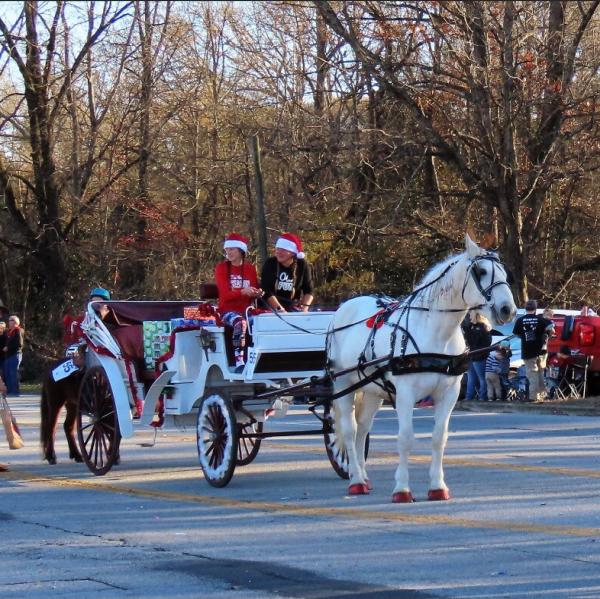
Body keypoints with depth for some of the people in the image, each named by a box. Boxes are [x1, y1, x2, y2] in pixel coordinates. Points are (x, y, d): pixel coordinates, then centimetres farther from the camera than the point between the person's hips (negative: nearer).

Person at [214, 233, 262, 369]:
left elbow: (254, 293, 11)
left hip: (246, 310, 4)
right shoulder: (221, 268, 1)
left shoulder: (250, 268, 12)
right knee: (240, 322, -37)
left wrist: (257, 293, -14)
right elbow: (225, 294, -10)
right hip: (227, 310, -4)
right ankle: (239, 361, -39)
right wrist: (243, 292, -27)